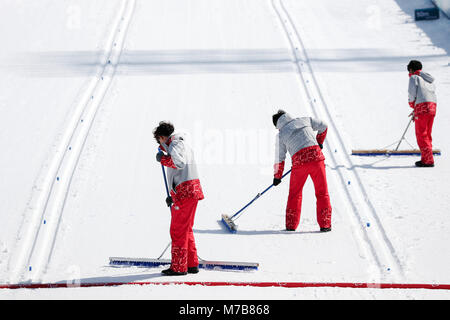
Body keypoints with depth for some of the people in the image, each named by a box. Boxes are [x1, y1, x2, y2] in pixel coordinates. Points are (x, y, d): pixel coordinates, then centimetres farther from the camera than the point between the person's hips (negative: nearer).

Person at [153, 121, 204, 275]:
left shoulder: (174, 145, -7)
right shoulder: (184, 144, 24)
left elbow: (180, 163, -29)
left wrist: (163, 158, -14)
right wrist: (173, 196, 28)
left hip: (184, 192, -10)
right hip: (192, 191, 10)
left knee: (178, 230, -4)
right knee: (186, 229, 17)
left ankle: (179, 267, -1)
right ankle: (192, 264, 21)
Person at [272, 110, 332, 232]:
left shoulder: (281, 135, 10)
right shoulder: (305, 120, 16)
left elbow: (279, 158, 13)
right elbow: (323, 126, 26)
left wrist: (277, 176, 23)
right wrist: (319, 142, 39)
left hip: (299, 161, -1)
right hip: (316, 156, 1)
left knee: (294, 194, 15)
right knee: (322, 193, 7)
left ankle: (291, 225, 15)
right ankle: (325, 225, 3)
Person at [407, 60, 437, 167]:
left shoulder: (414, 77, 5)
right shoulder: (429, 79, 27)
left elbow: (412, 93, -7)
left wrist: (412, 104, 12)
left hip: (422, 106, -8)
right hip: (433, 107, 8)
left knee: (421, 135, -5)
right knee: (427, 134, 16)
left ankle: (428, 160, -11)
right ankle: (426, 158, 19)